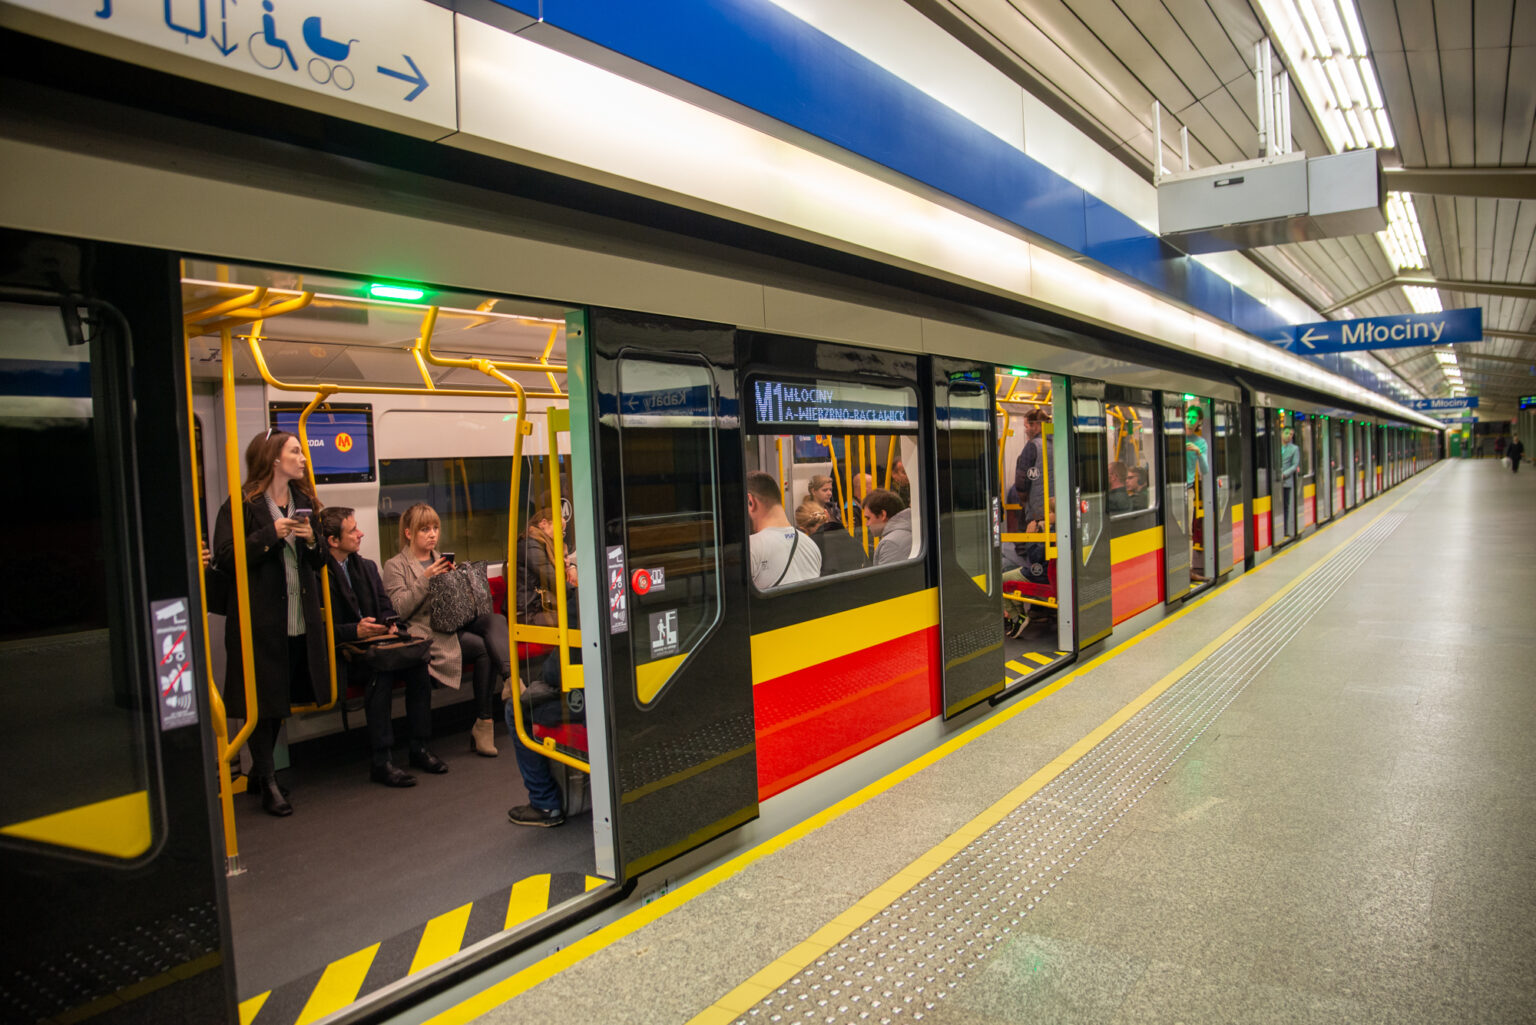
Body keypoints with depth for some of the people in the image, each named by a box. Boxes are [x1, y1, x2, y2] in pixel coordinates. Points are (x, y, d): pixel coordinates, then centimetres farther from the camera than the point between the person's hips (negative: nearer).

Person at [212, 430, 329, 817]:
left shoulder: (304, 503, 13)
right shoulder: (241, 506, -7)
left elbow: (319, 563, 16)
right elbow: (225, 558, -16)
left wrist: (312, 541, -5)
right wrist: (271, 534, -18)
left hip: (300, 621, 6)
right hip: (260, 620, -6)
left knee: (281, 698, 14)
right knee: (261, 700, 0)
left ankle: (259, 773, 29)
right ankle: (268, 783, 12)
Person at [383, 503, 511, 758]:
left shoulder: (440, 561, 27)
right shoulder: (395, 566, 9)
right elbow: (400, 610, -5)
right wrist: (425, 579, -14)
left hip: (454, 622, 5)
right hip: (426, 631, -5)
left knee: (495, 620, -29)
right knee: (485, 648, -29)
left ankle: (510, 678, -43)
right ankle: (483, 723, -24)